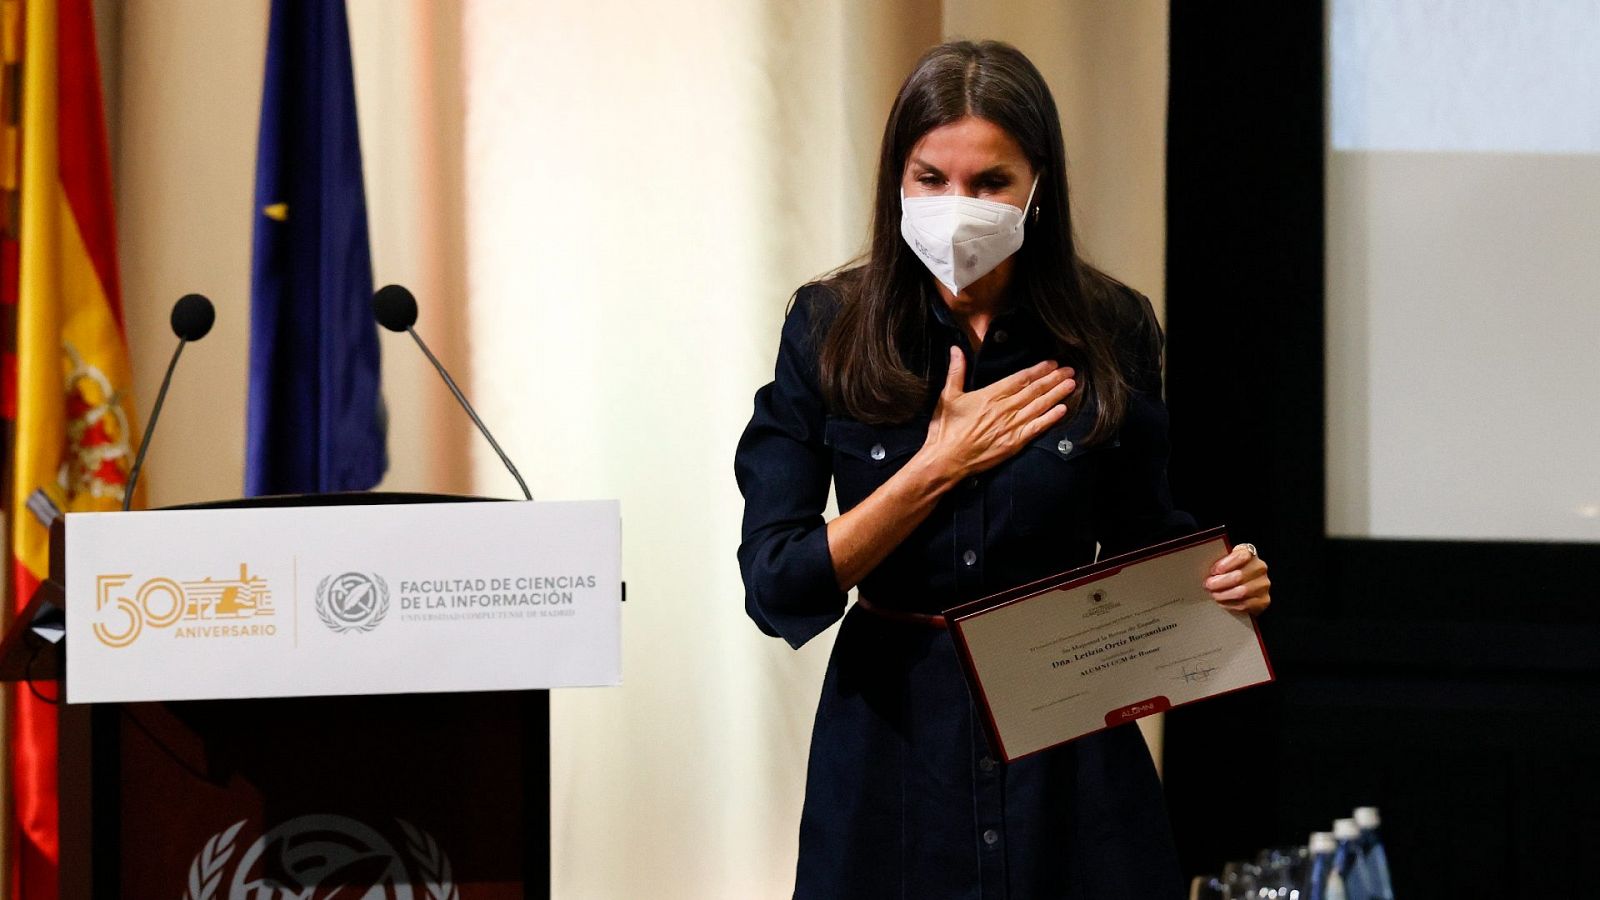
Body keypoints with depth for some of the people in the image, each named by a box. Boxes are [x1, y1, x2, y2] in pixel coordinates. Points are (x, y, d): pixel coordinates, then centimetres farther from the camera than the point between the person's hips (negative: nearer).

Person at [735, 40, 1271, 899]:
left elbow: (1142, 538, 9)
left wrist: (1221, 581, -13)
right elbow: (775, 589, -10)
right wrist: (939, 467, -17)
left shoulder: (1109, 333, -4)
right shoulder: (830, 330, -6)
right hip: (894, 742, 0)